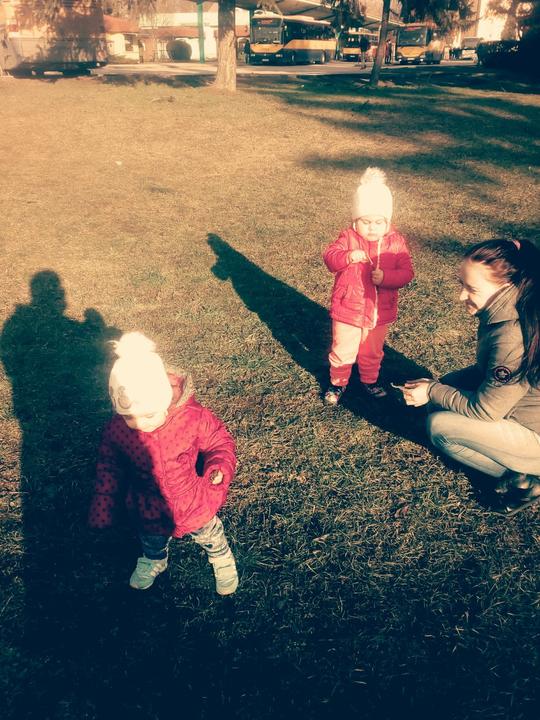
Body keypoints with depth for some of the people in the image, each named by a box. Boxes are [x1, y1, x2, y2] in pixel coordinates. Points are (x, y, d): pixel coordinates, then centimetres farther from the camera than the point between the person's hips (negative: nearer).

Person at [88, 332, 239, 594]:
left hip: (196, 505, -1)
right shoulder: (116, 430, -24)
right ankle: (153, 562, 69)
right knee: (152, 544, 32)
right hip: (150, 513, 2)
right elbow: (109, 470, -7)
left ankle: (223, 561, 62)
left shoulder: (193, 417, -31)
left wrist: (220, 465, -31)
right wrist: (102, 511, -3)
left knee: (211, 538, 27)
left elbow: (218, 440, -13)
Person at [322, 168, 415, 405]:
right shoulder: (348, 238, -9)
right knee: (342, 351, 11)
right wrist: (348, 256, -39)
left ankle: (370, 380, 44)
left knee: (372, 352, 21)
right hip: (347, 310, -1)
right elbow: (329, 257, -20)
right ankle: (338, 383, 34)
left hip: (379, 313, 2)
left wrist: (385, 277, -28)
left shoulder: (396, 242, -6)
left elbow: (407, 273, -9)